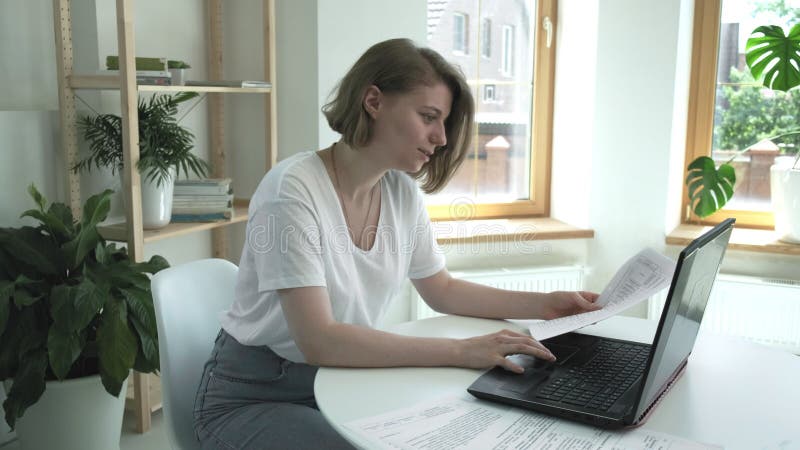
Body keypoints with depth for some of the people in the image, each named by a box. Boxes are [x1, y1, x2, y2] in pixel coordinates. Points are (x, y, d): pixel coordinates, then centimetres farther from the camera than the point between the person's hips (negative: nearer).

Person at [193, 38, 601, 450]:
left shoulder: (403, 193, -3)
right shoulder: (293, 190, -25)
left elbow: (442, 290, 11)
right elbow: (318, 340, -31)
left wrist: (543, 304, 0)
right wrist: (460, 351, -33)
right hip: (253, 398, -6)